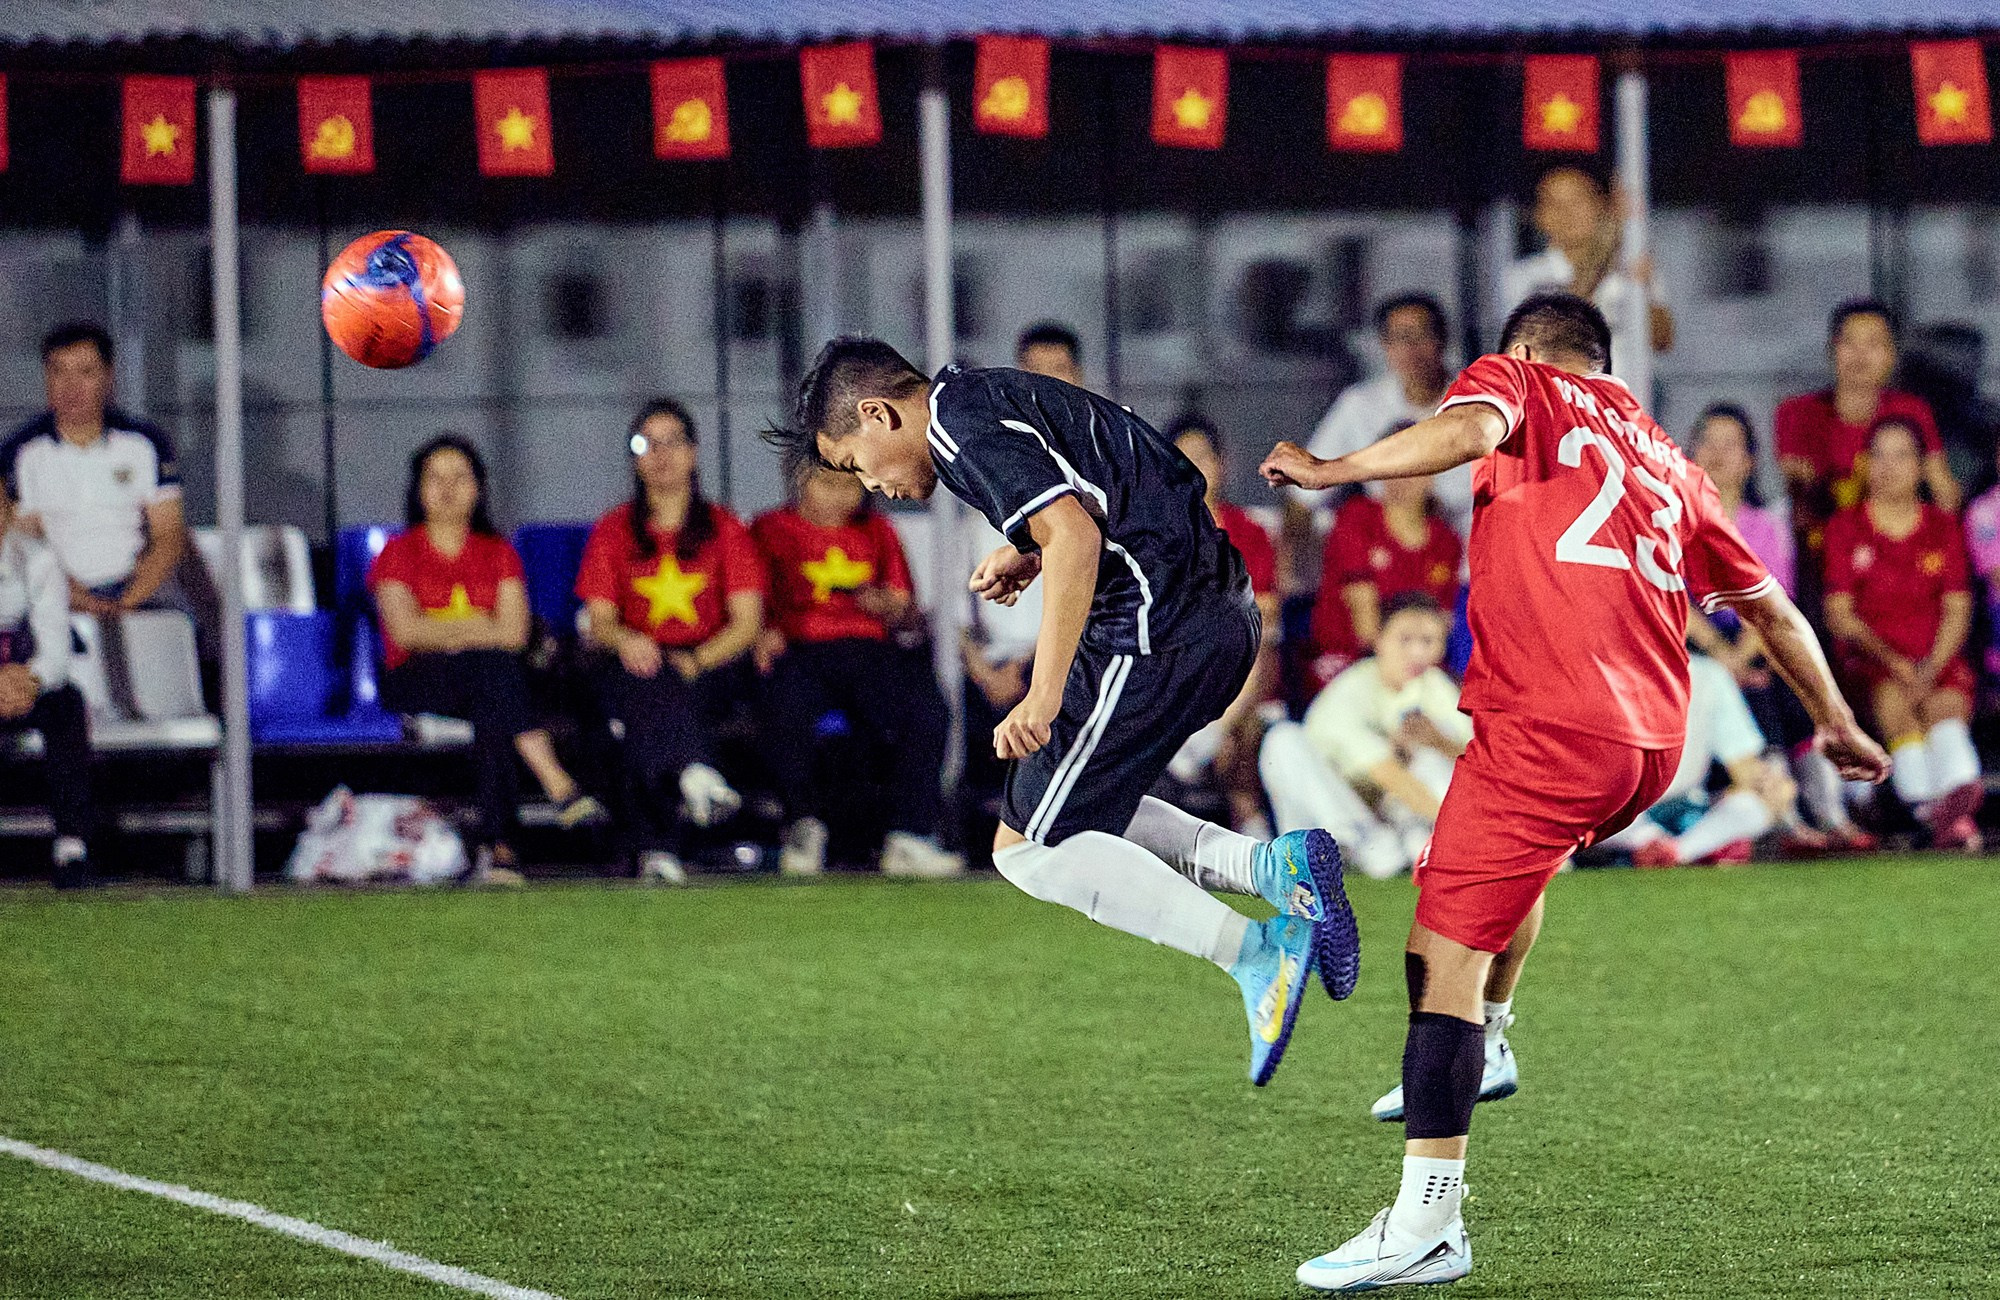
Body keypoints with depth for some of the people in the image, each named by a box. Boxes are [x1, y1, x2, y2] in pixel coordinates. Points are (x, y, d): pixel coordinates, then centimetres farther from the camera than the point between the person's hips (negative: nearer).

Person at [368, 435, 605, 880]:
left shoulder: (498, 553, 17)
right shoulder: (399, 552, 11)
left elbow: (515, 632, 0)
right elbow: (405, 631, -7)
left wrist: (442, 634, -8)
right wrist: (479, 629, -8)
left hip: (488, 678, 2)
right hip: (416, 684, -2)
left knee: (491, 714, -36)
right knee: (494, 664, -36)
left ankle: (499, 844, -45)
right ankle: (557, 785, -49)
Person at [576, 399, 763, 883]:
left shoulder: (725, 529, 13)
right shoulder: (613, 531, 15)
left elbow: (747, 622, 4)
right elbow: (598, 623, 7)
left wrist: (696, 661, -15)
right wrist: (624, 641, -19)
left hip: (708, 667, 0)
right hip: (635, 668, 0)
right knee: (649, 689, -39)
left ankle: (657, 848, -54)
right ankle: (696, 775, -70)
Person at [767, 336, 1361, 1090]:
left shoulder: (967, 430, -11)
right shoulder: (995, 399, 20)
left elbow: (1075, 537, -25)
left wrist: (1043, 696, -28)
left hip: (1157, 637, -10)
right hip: (1222, 616, 10)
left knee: (1030, 849, -2)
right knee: (1076, 812, 20)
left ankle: (1255, 951, -11)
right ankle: (1270, 866, 4)